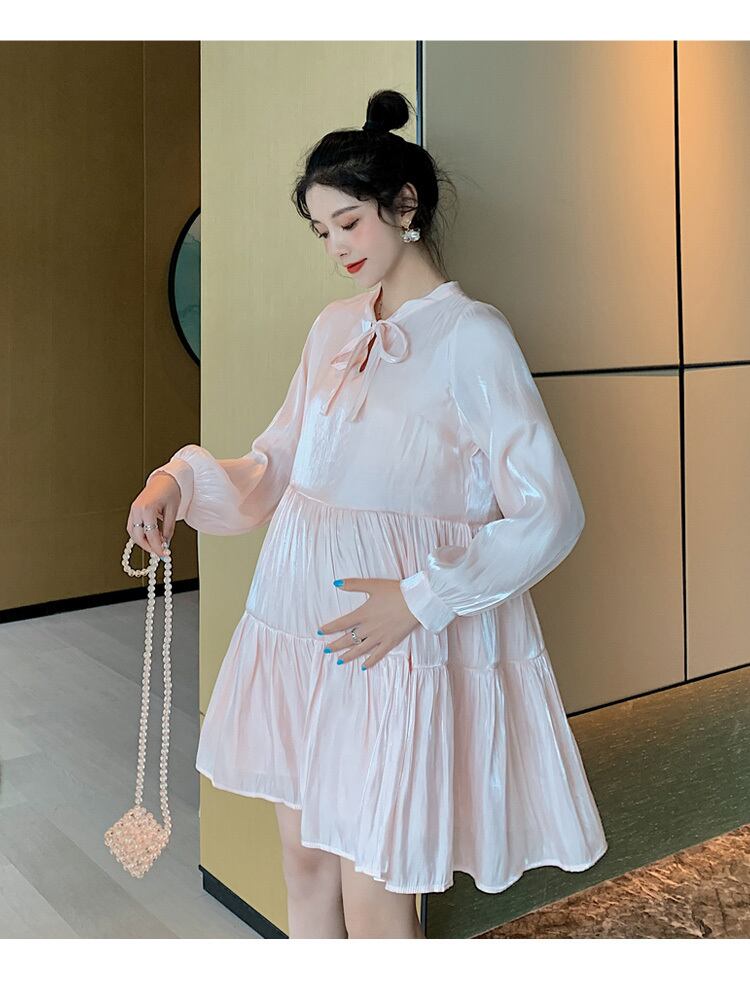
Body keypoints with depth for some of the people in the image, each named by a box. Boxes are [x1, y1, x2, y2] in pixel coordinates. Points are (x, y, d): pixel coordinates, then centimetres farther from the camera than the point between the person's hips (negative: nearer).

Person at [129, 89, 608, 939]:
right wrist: (182, 479, -3)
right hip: (301, 629, 6)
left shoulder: (470, 335, -9)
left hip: (404, 642, -6)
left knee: (375, 906, 3)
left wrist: (420, 598, -19)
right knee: (304, 864, 17)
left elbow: (551, 515, -12)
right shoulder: (333, 328, 12)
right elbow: (272, 474, 16)